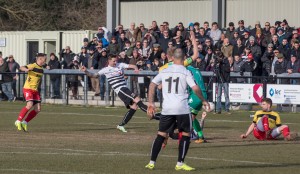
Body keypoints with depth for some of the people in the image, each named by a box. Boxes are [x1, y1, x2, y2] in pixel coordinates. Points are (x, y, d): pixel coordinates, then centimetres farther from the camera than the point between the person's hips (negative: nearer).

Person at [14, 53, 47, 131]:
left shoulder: (41, 69, 13)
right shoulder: (32, 66, -11)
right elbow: (21, 68, -26)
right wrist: (26, 69, -46)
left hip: (35, 90, 8)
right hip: (28, 89, -8)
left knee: (38, 109, -2)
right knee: (30, 105, -25)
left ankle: (24, 122, 10)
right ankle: (18, 121, -12)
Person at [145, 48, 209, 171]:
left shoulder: (164, 71, 8)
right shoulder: (185, 72, -4)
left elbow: (152, 84, 8)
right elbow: (195, 88, -11)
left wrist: (151, 103, 13)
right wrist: (203, 100, 4)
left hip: (166, 109, 4)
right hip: (182, 108, -4)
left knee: (161, 134, 12)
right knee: (186, 134, 9)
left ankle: (152, 162, 8)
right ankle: (180, 163, 4)